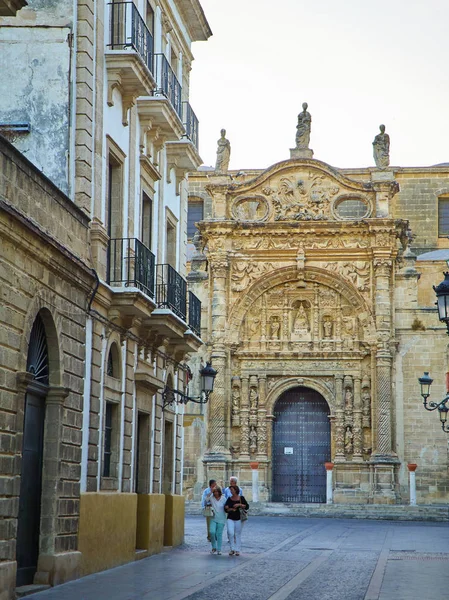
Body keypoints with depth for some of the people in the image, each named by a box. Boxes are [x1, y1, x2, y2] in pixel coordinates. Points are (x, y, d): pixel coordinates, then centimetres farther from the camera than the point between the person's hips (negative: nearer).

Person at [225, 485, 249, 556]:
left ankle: (237, 550, 13)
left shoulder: (241, 498, 0)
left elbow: (247, 506, -4)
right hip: (230, 519, 1)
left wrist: (239, 505, -17)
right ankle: (232, 549, -1)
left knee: (238, 535, 4)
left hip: (238, 519, -1)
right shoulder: (229, 499, 5)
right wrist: (229, 509, -13)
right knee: (231, 533, -14)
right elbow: (226, 509, 7)